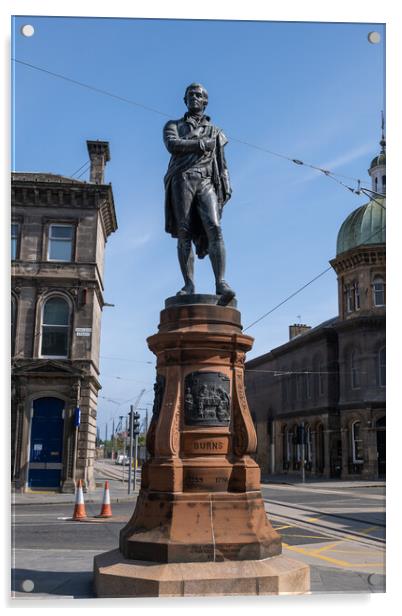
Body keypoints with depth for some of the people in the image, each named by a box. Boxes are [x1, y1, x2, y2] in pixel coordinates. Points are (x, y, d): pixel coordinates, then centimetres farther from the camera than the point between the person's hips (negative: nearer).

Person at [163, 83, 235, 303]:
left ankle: (220, 284, -28)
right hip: (182, 180, 0)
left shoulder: (215, 131, 27)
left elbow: (221, 163, 20)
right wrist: (201, 144, -2)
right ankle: (189, 285, -11)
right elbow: (172, 144, -2)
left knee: (214, 229, -19)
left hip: (206, 182, 0)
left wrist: (227, 186, 5)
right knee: (183, 233, -9)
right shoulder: (173, 125, 21)